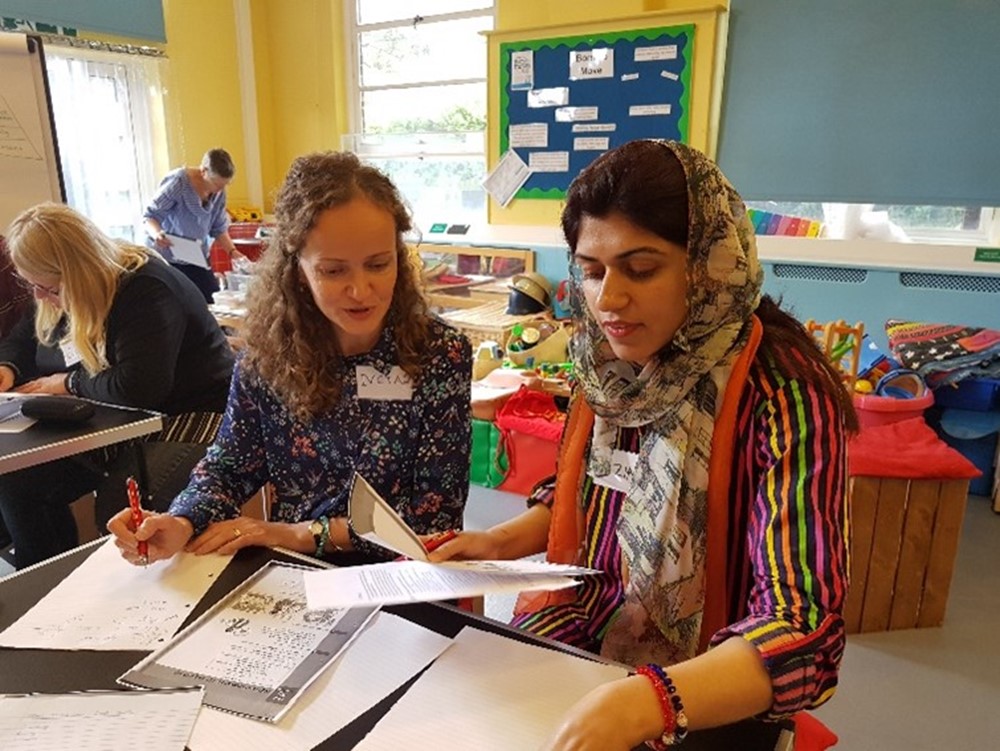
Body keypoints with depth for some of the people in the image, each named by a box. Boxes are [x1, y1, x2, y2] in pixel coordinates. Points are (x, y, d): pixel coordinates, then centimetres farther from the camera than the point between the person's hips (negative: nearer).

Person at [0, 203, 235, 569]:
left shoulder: (146, 291, -23)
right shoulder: (61, 295, 5)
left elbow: (137, 388, -32)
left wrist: (70, 382, -15)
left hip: (191, 418, -9)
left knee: (118, 512, -27)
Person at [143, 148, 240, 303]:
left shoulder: (219, 192, -2)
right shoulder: (178, 182, -20)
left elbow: (219, 228, 6)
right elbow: (150, 215, -17)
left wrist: (232, 251, -9)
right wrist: (156, 234, -38)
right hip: (166, 257, -5)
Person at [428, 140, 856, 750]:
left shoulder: (781, 396, -22)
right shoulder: (608, 361, -4)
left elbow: (803, 631, -26)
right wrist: (504, 542, -4)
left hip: (700, 690, -4)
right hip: (579, 632, 5)